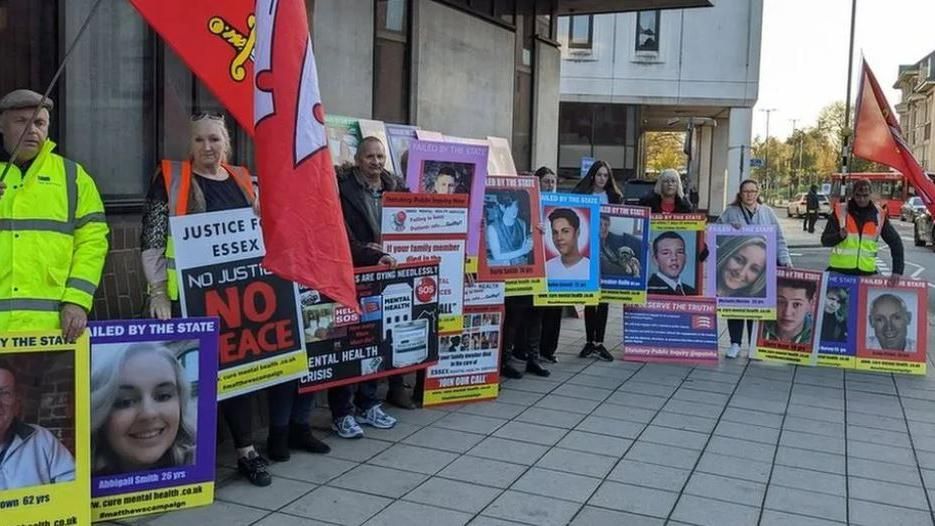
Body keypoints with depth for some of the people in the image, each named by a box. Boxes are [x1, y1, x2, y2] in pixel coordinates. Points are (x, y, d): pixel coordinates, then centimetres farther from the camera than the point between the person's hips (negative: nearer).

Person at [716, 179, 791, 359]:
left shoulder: (767, 213, 10)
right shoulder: (730, 212, 7)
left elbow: (779, 238, 10)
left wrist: (785, 259, -1)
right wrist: (730, 227, -15)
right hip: (734, 267, 0)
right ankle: (735, 344, 9)